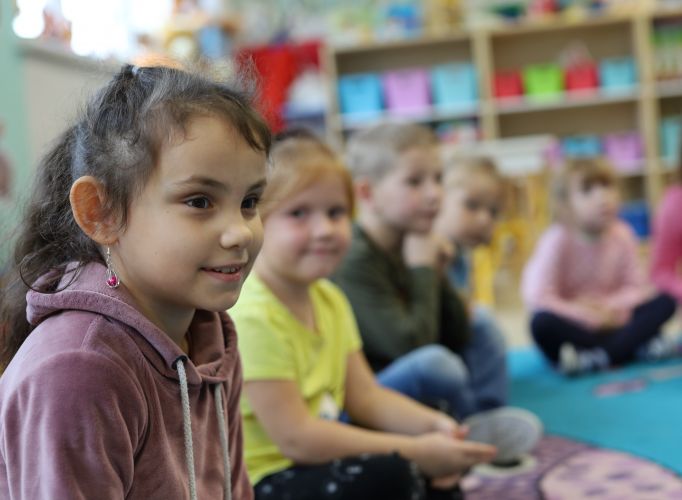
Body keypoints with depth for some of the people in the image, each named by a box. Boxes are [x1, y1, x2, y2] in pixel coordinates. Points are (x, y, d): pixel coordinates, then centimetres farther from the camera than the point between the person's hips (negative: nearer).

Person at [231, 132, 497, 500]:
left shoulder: (329, 300, 6)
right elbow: (295, 438, -26)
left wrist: (433, 426, -13)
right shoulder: (252, 316, -24)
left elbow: (365, 397, 6)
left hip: (315, 462, 9)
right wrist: (416, 451, -23)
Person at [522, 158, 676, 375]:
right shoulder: (557, 241, -15)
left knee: (665, 302, -16)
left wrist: (610, 306, -18)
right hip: (572, 326, -4)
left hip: (611, 319, 4)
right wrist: (590, 316, -20)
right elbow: (537, 297, -22)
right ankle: (632, 345, -29)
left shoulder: (621, 235, -3)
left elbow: (637, 288, 1)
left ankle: (597, 358, -31)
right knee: (542, 323, -35)